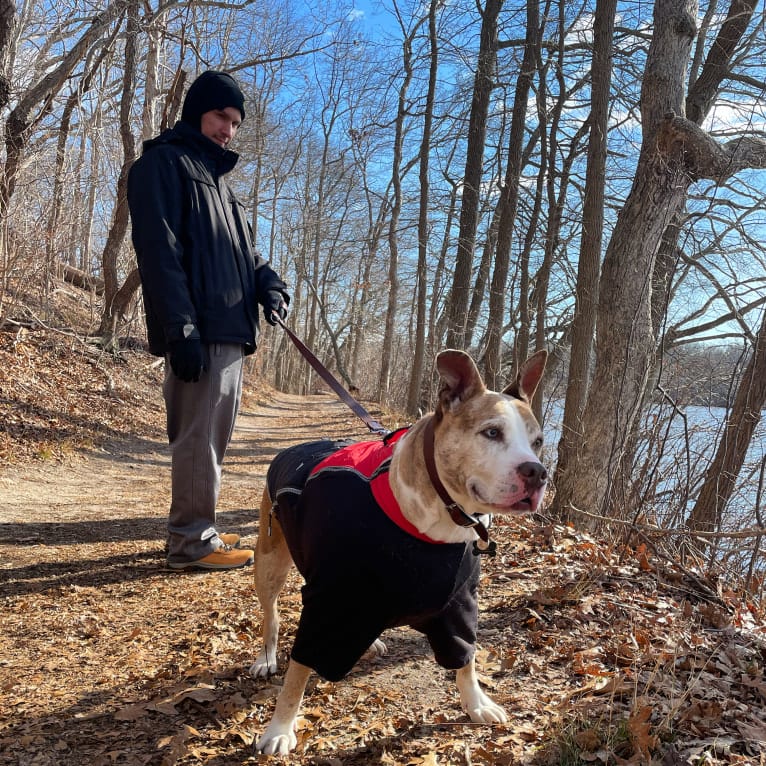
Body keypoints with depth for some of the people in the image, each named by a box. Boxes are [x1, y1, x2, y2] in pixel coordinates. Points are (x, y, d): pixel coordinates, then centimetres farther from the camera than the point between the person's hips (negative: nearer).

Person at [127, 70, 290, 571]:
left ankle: (197, 528, 21)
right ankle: (191, 541, -1)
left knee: (214, 436, 12)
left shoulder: (217, 180, 26)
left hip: (231, 331, 9)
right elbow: (158, 250, -13)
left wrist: (271, 285, 1)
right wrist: (180, 329, -22)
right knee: (198, 436, -8)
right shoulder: (163, 164, -1)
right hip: (200, 332, -9)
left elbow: (245, 251, 24)